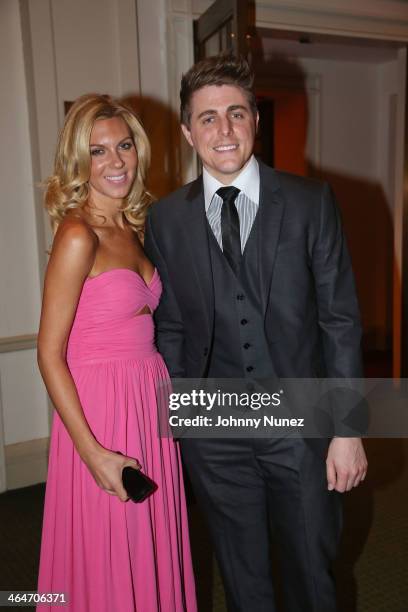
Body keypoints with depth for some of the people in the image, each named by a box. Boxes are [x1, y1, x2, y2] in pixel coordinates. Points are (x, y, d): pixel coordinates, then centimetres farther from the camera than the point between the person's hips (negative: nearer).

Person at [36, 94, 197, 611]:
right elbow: (50, 354, -16)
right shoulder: (78, 235, -15)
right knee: (108, 569, 11)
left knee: (152, 552, 21)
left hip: (149, 403, 7)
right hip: (101, 409, -7)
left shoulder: (130, 227, 8)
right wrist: (92, 451, -17)